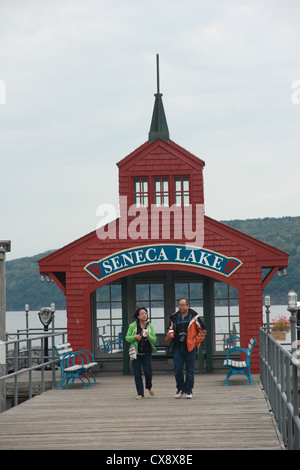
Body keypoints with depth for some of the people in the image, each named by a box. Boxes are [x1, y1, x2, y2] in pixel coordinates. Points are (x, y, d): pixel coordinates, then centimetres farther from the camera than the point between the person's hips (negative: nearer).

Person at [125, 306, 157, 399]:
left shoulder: (150, 326, 4)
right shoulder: (133, 326, 0)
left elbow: (154, 340, 1)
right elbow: (127, 337, 3)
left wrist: (148, 336, -19)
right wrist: (135, 337, -16)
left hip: (147, 354, 0)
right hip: (136, 353, 0)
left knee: (148, 372, -8)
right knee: (137, 374, -1)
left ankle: (149, 387, 22)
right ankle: (140, 393, 9)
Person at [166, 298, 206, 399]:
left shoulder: (194, 317, 0)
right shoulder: (174, 318, 9)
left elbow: (202, 330, 5)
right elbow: (170, 329, 22)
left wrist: (196, 341, -2)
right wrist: (170, 334, -2)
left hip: (190, 348, -3)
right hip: (177, 348, 3)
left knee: (190, 370, 1)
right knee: (177, 370, -1)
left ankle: (188, 391, 11)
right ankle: (180, 389, 16)